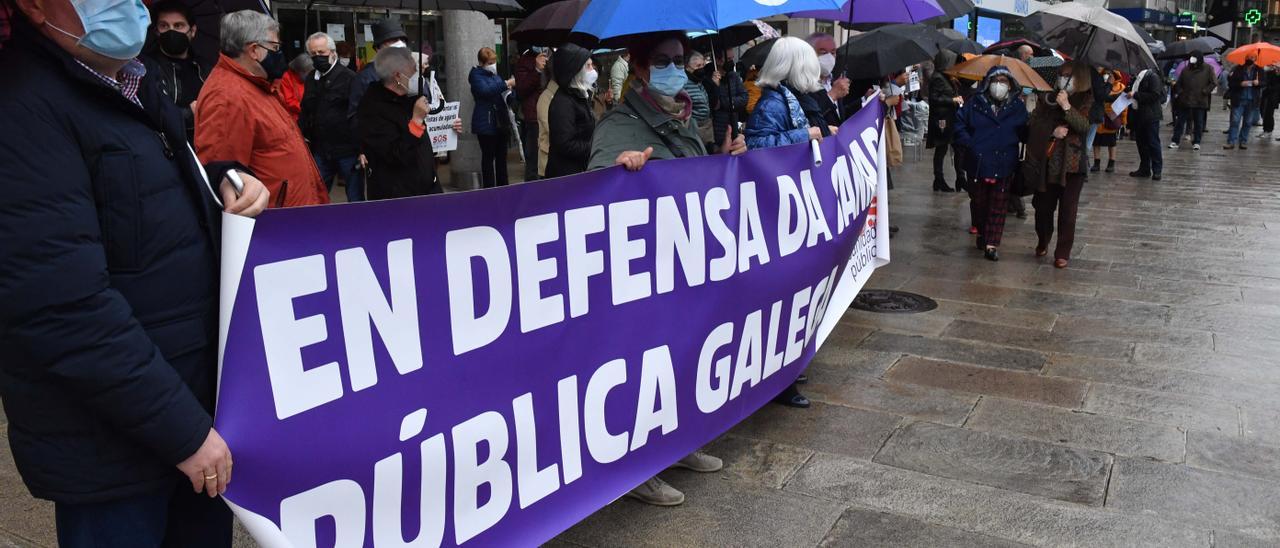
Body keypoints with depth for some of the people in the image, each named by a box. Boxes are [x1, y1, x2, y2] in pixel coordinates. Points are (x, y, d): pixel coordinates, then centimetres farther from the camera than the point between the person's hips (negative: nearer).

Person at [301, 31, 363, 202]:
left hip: (348, 151, -6)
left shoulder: (348, 77, -8)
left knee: (355, 200, 3)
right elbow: (305, 112, 22)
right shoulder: (311, 79, 13)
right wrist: (302, 135, 9)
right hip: (320, 151, 6)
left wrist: (362, 149, -16)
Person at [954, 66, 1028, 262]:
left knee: (998, 206, -1)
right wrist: (968, 143, -8)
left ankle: (992, 244, 0)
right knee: (980, 202, 13)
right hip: (977, 163, 0)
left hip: (1004, 166, 0)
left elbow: (1025, 133, 7)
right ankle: (982, 233, 33)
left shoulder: (1018, 107, 3)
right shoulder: (975, 103, 0)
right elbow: (959, 123, 1)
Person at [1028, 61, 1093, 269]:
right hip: (1046, 161, 3)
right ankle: (1043, 242, 32)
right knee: (1043, 205, 9)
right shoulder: (1049, 99, 11)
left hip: (1072, 163, -3)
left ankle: (1063, 252, 5)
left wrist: (1067, 107, -24)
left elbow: (1085, 125, -13)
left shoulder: (1087, 101, 2)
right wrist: (1053, 131, -11)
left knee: (1068, 209, -3)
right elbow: (1033, 122, 4)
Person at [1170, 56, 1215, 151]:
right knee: (1180, 121, 2)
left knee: (1198, 122, 5)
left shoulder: (1208, 69, 1)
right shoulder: (1185, 69, 7)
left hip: (1200, 101, -1)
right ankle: (1175, 141, 6)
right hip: (1186, 101, 2)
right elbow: (1178, 83, 16)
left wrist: (1205, 91, -9)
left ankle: (1196, 142, 13)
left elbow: (1213, 82, 1)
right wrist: (1180, 92, 1)